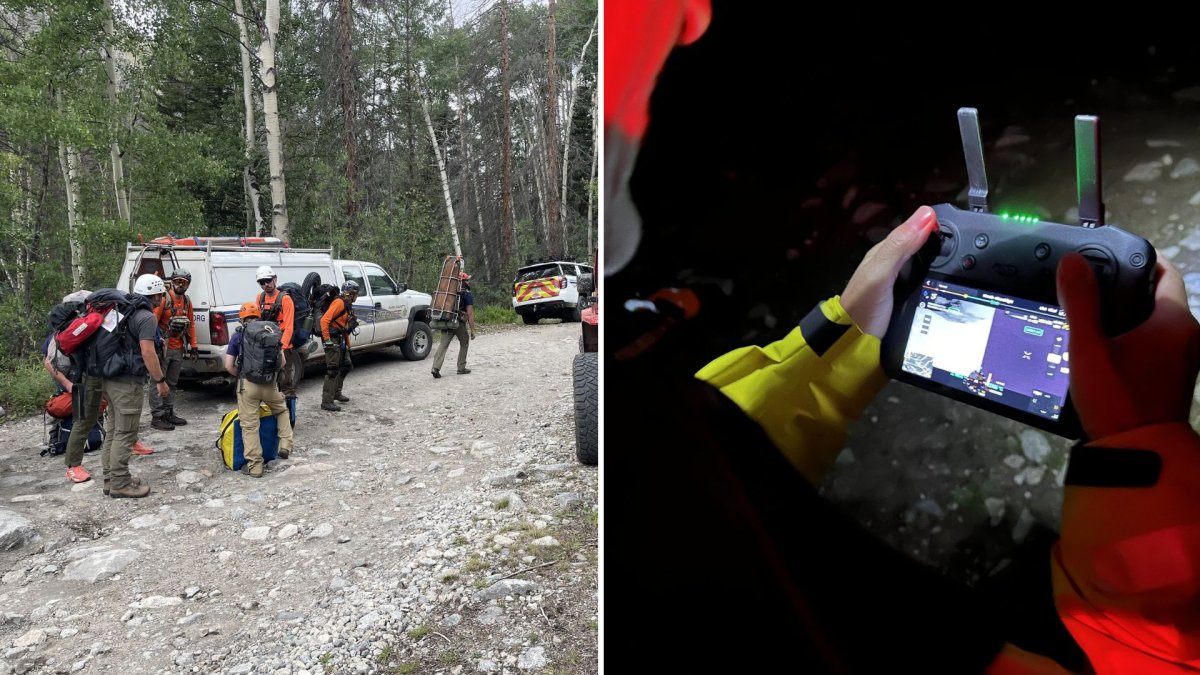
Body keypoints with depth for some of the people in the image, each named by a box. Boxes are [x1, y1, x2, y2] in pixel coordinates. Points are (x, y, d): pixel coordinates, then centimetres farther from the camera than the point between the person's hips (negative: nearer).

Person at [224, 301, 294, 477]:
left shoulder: (237, 336, 5)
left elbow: (229, 366, 0)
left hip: (247, 384, -2)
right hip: (270, 383, 2)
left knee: (250, 425, 2)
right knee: (282, 411, 29)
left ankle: (255, 466, 4)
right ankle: (286, 446, 19)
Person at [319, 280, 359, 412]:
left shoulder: (348, 306, 17)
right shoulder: (339, 303, -13)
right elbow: (324, 320, -22)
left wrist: (348, 344, 22)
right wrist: (327, 340, -23)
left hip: (341, 341, 10)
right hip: (333, 340, -10)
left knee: (346, 366, 18)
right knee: (332, 370, -10)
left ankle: (336, 393, 33)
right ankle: (326, 402, -8)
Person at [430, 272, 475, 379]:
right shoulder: (467, 295, -3)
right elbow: (470, 314, -9)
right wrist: (472, 330, -8)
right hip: (459, 323, -4)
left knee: (442, 344, -2)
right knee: (464, 344, 16)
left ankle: (436, 368, -17)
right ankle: (461, 368, 18)